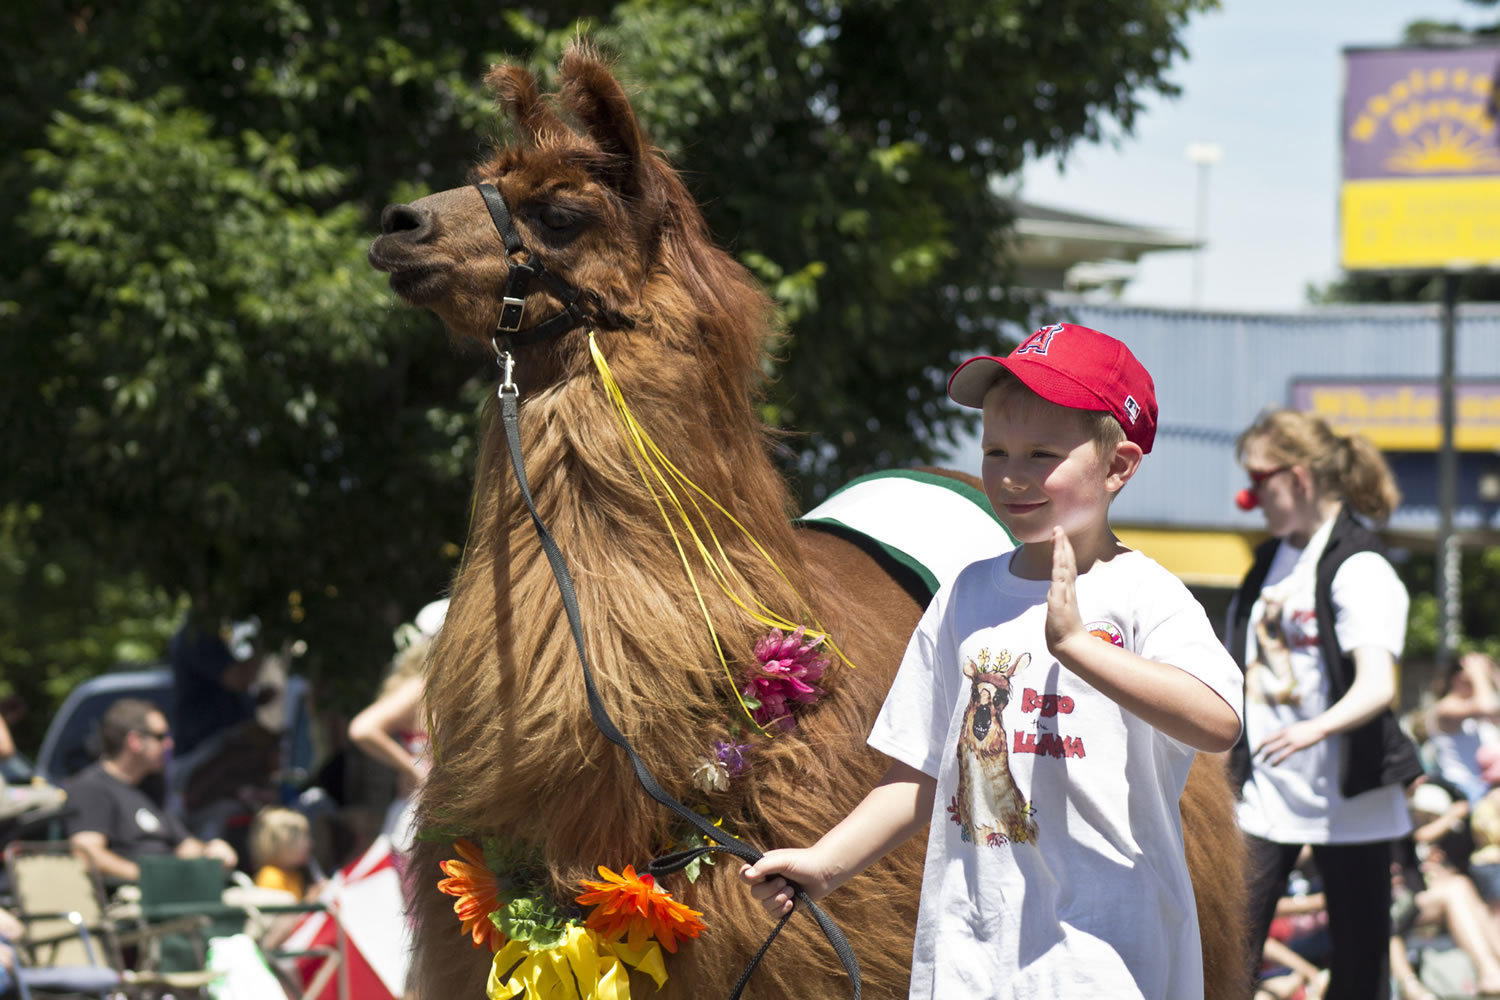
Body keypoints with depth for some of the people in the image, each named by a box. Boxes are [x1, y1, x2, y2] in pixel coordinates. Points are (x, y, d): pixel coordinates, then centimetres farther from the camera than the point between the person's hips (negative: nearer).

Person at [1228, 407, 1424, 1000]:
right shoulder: (1271, 560, 10)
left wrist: (1317, 728, -46)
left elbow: (1377, 685, -28)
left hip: (1348, 806, -6)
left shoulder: (1359, 569, -14)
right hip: (1266, 796, 6)